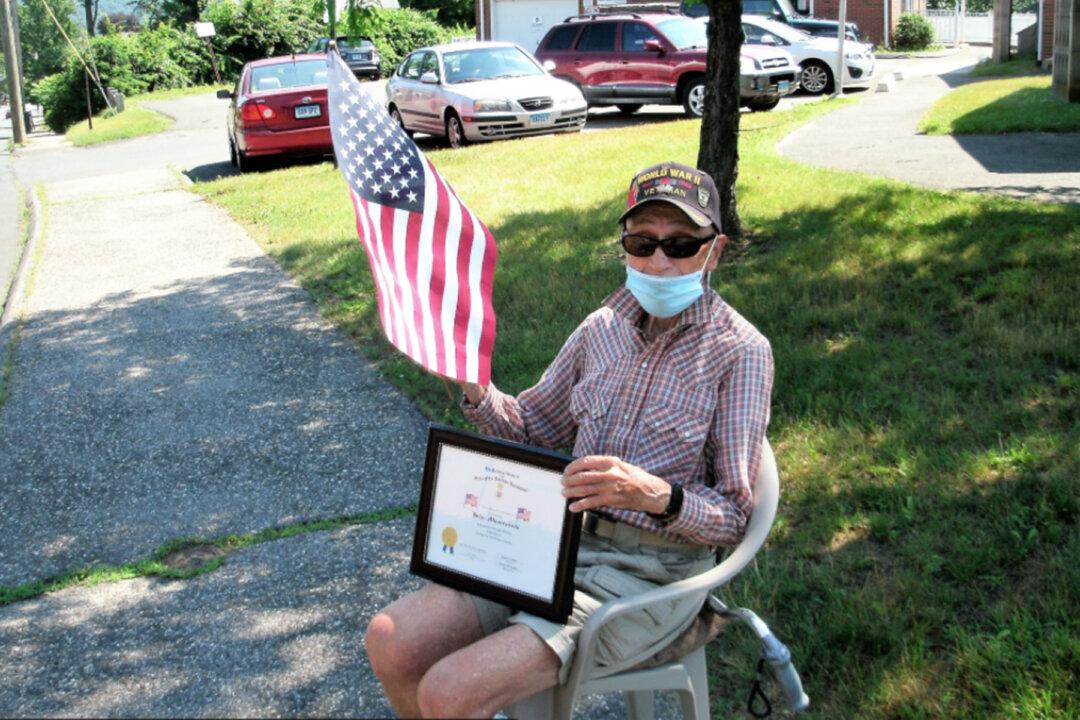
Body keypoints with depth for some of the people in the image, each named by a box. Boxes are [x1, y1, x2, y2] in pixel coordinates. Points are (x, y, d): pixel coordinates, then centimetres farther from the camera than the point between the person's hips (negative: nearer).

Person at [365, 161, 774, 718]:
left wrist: (659, 494, -29)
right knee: (390, 642, -10)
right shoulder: (604, 327, 7)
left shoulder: (739, 352, -10)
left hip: (649, 574, -6)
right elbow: (533, 430, 18)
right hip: (562, 539, 6)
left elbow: (732, 517, -9)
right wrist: (476, 390, -3)